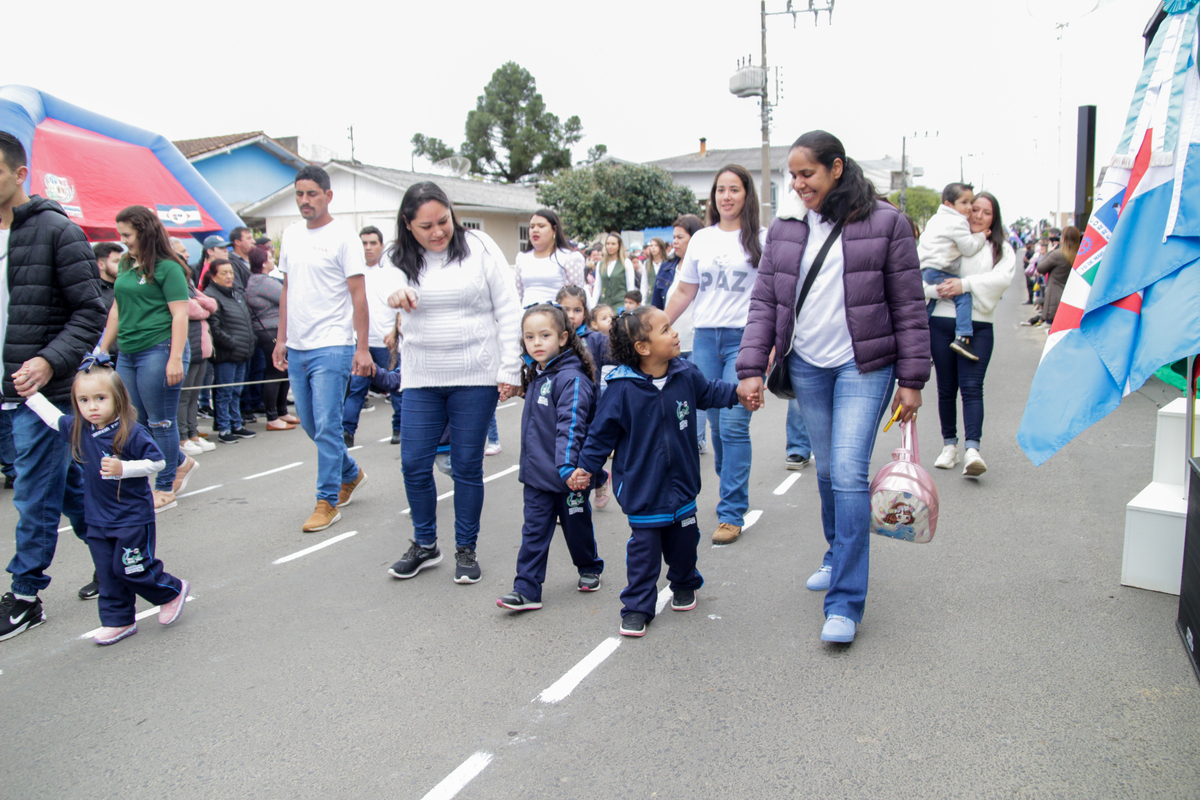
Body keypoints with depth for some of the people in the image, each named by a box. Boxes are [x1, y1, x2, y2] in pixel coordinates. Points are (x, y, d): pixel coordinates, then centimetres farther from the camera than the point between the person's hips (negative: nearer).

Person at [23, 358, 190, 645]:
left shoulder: (132, 433, -18)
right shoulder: (78, 429, 0)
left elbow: (157, 461, -14)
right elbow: (54, 418, 20)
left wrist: (122, 468, -24)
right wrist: (31, 393, 20)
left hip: (133, 517, -6)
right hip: (98, 520, 6)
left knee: (132, 569, -1)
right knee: (109, 574, 11)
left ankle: (173, 591, 23)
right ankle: (118, 621, 24)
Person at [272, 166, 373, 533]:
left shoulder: (343, 236, -7)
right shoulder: (291, 235, 13)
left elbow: (358, 295, -10)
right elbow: (287, 289, 19)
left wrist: (362, 347, -15)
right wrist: (281, 339, 16)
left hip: (331, 347, -7)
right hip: (296, 347, 7)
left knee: (326, 426, -6)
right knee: (309, 422, 14)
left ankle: (328, 502, 5)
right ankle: (351, 473, 34)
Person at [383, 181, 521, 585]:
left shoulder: (479, 247, -3)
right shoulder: (401, 257, 4)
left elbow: (508, 310, -2)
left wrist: (510, 369, -6)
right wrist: (392, 294, -26)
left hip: (476, 376, -3)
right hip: (421, 378, 3)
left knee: (467, 465, 5)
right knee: (414, 463, 3)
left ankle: (466, 549, 21)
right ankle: (425, 544, 25)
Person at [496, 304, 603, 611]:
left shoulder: (571, 378, -17)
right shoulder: (535, 376, 9)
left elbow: (570, 425, -26)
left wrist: (566, 465, -35)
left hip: (568, 476, -6)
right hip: (537, 474, 6)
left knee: (576, 525, 13)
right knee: (534, 531, 4)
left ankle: (589, 568, 37)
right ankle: (526, 589, 7)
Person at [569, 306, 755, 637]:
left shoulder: (685, 374, -4)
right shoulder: (623, 389, -17)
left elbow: (709, 392, 19)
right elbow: (602, 432, -8)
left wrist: (739, 394, 12)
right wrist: (586, 467, -9)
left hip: (682, 483, 5)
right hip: (642, 488, -4)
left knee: (683, 538, 17)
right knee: (644, 546, 0)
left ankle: (684, 584, 44)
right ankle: (637, 607, 15)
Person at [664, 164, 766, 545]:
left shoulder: (761, 239, 1)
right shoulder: (701, 239, 13)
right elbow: (684, 292, 16)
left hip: (744, 338, -4)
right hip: (705, 338, 4)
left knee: (734, 425, -9)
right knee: (717, 423, 8)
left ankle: (731, 513, -3)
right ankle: (732, 489, 27)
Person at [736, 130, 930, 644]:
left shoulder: (885, 224, -4)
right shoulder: (785, 230, 7)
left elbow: (909, 307, -2)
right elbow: (764, 303, 7)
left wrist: (912, 379, -4)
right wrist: (752, 368, -3)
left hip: (864, 367, -4)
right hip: (806, 365, 4)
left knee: (849, 473, -13)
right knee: (827, 471, 13)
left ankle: (845, 601, -5)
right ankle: (839, 556, 37)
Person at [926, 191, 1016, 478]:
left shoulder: (1002, 250, 12)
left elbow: (1003, 277, -8)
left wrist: (965, 284, -18)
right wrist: (937, 289, -14)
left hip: (979, 326, -1)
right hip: (942, 322, 1)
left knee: (972, 387, -12)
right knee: (946, 388, 7)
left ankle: (973, 449, -20)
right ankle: (949, 445, 19)